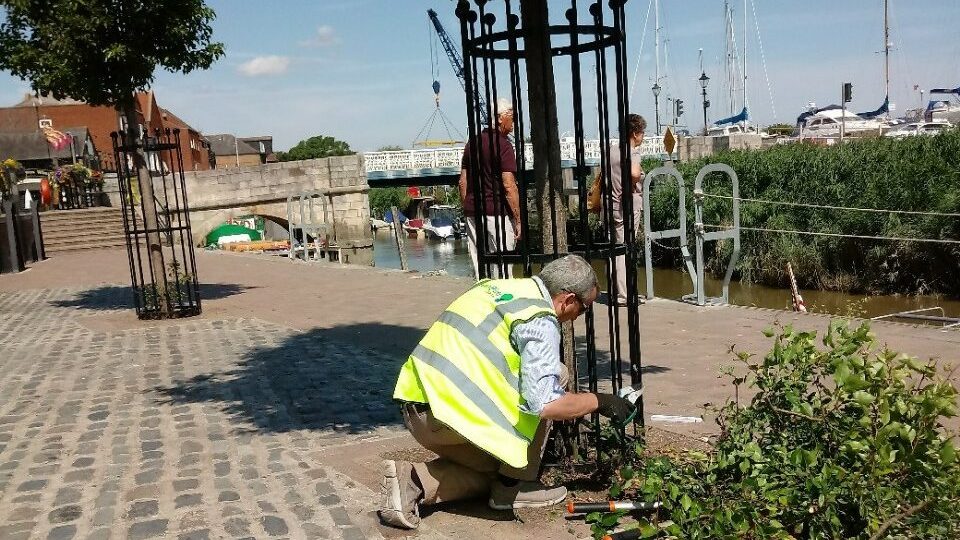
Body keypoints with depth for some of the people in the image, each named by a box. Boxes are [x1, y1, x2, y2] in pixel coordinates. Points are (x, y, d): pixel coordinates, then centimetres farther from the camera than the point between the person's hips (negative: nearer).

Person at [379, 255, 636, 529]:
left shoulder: (495, 286, 16)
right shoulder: (540, 321, -9)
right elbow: (543, 404, -17)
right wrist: (599, 401, 1)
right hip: (445, 415, -9)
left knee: (494, 469, 27)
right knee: (556, 374, 2)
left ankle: (411, 481, 6)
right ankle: (514, 485, 7)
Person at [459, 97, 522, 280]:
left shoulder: (472, 142, 11)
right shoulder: (502, 145, -10)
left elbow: (463, 182, 14)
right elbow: (508, 186, -16)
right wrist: (518, 220, -11)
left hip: (473, 213, 7)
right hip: (497, 212, -7)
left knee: (479, 269, 9)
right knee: (501, 271, -2)